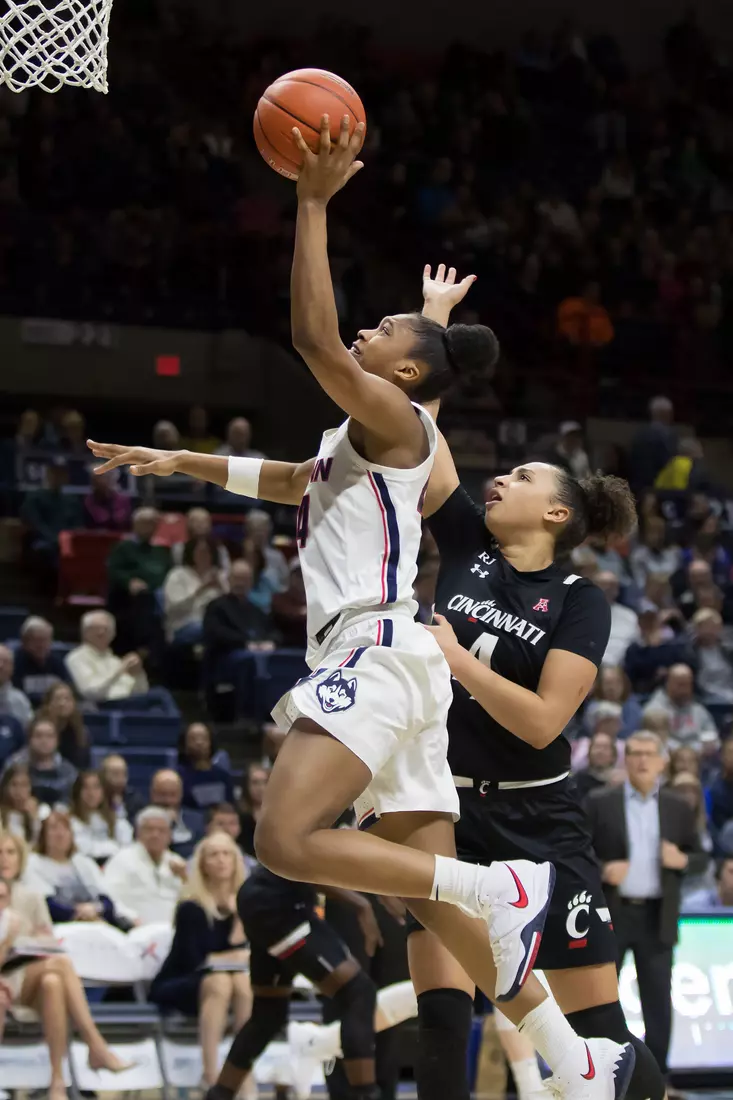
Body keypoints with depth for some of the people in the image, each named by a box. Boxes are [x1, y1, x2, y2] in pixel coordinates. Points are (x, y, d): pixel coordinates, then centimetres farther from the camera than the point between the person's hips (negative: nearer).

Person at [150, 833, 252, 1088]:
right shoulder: (192, 908, -13)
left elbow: (239, 949, -10)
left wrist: (241, 915, -20)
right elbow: (194, 961, -17)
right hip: (178, 985, -4)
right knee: (219, 982, -35)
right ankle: (210, 1076, -37)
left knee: (245, 981, -29)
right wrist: (237, 956, -10)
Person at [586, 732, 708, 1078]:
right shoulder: (599, 804, 1)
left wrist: (682, 860, -11)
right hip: (609, 916, -2)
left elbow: (700, 858, 11)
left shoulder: (678, 808, 8)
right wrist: (602, 869, -19)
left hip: (657, 918, 2)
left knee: (658, 1004, 3)